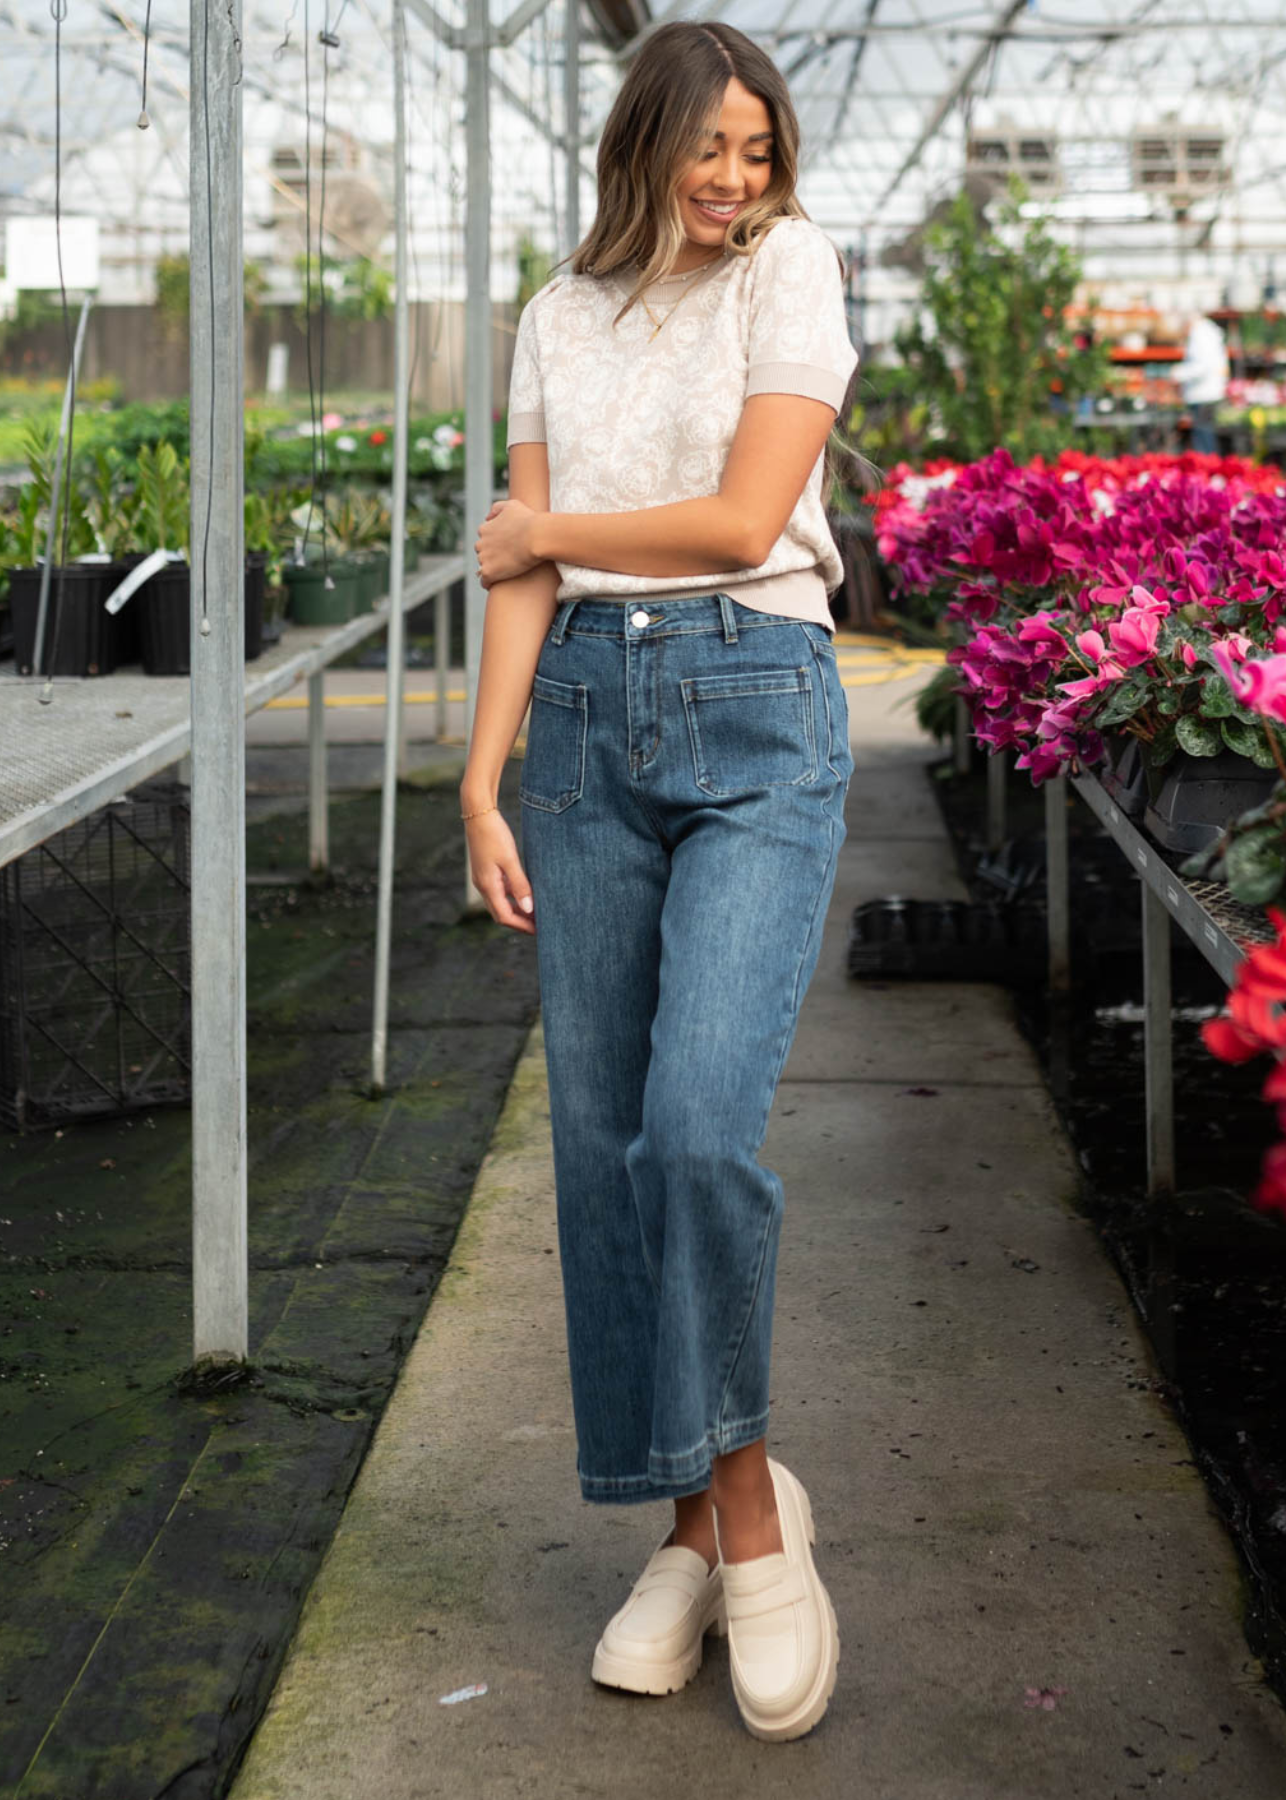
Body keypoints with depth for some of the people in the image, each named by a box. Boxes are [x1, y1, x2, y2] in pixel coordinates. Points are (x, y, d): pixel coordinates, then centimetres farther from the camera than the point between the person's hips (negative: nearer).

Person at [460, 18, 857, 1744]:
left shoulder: (791, 265, 3)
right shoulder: (561, 316, 14)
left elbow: (744, 519, -7)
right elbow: (524, 570, 8)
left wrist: (543, 530, 4)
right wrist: (484, 777, 0)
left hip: (757, 715, -4)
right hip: (586, 713, 4)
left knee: (700, 1122, -18)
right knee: (601, 1139, 3)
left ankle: (751, 1498, 3)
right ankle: (693, 1527, 16)